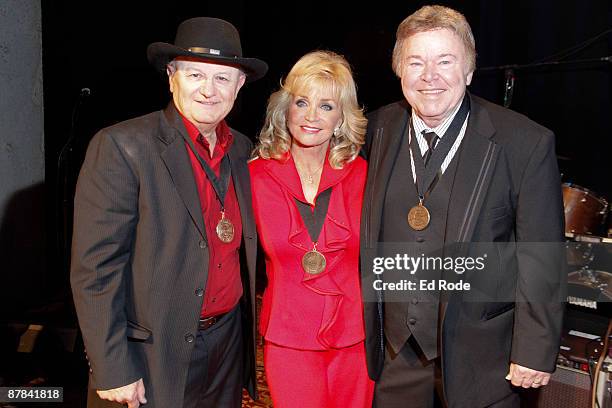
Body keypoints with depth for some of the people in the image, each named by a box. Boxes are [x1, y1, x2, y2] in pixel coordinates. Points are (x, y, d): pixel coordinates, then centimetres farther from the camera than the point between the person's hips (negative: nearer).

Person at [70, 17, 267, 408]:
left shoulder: (243, 151, 3)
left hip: (229, 344, 5)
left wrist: (250, 333, 10)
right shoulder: (121, 146, -15)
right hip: (152, 355, -5)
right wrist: (112, 369, -15)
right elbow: (94, 268, -15)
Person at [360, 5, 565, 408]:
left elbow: (541, 262, -10)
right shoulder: (379, 129, -2)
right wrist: (367, 323, 9)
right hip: (393, 346, 3)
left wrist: (536, 352, -9)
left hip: (478, 352, -3)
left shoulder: (526, 143, -14)